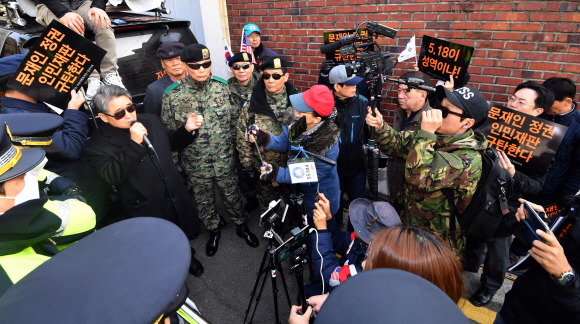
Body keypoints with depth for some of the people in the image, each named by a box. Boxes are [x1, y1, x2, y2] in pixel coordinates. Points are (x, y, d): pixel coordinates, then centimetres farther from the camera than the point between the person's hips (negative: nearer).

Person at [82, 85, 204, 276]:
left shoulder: (150, 120, 1)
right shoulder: (97, 146, -16)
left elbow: (170, 142, 15)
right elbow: (112, 176, -29)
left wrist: (187, 129, -3)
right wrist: (134, 144, -35)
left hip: (177, 200, 6)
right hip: (147, 213, -5)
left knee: (188, 233, 27)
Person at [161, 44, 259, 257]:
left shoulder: (222, 88, -6)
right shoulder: (172, 96, -11)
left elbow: (234, 123, 2)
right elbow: (168, 134, -3)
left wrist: (234, 151, 5)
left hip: (225, 161, 1)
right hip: (195, 166, 0)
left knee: (232, 196, 17)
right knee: (204, 202, 19)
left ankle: (242, 226, 43)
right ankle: (213, 231, 45)